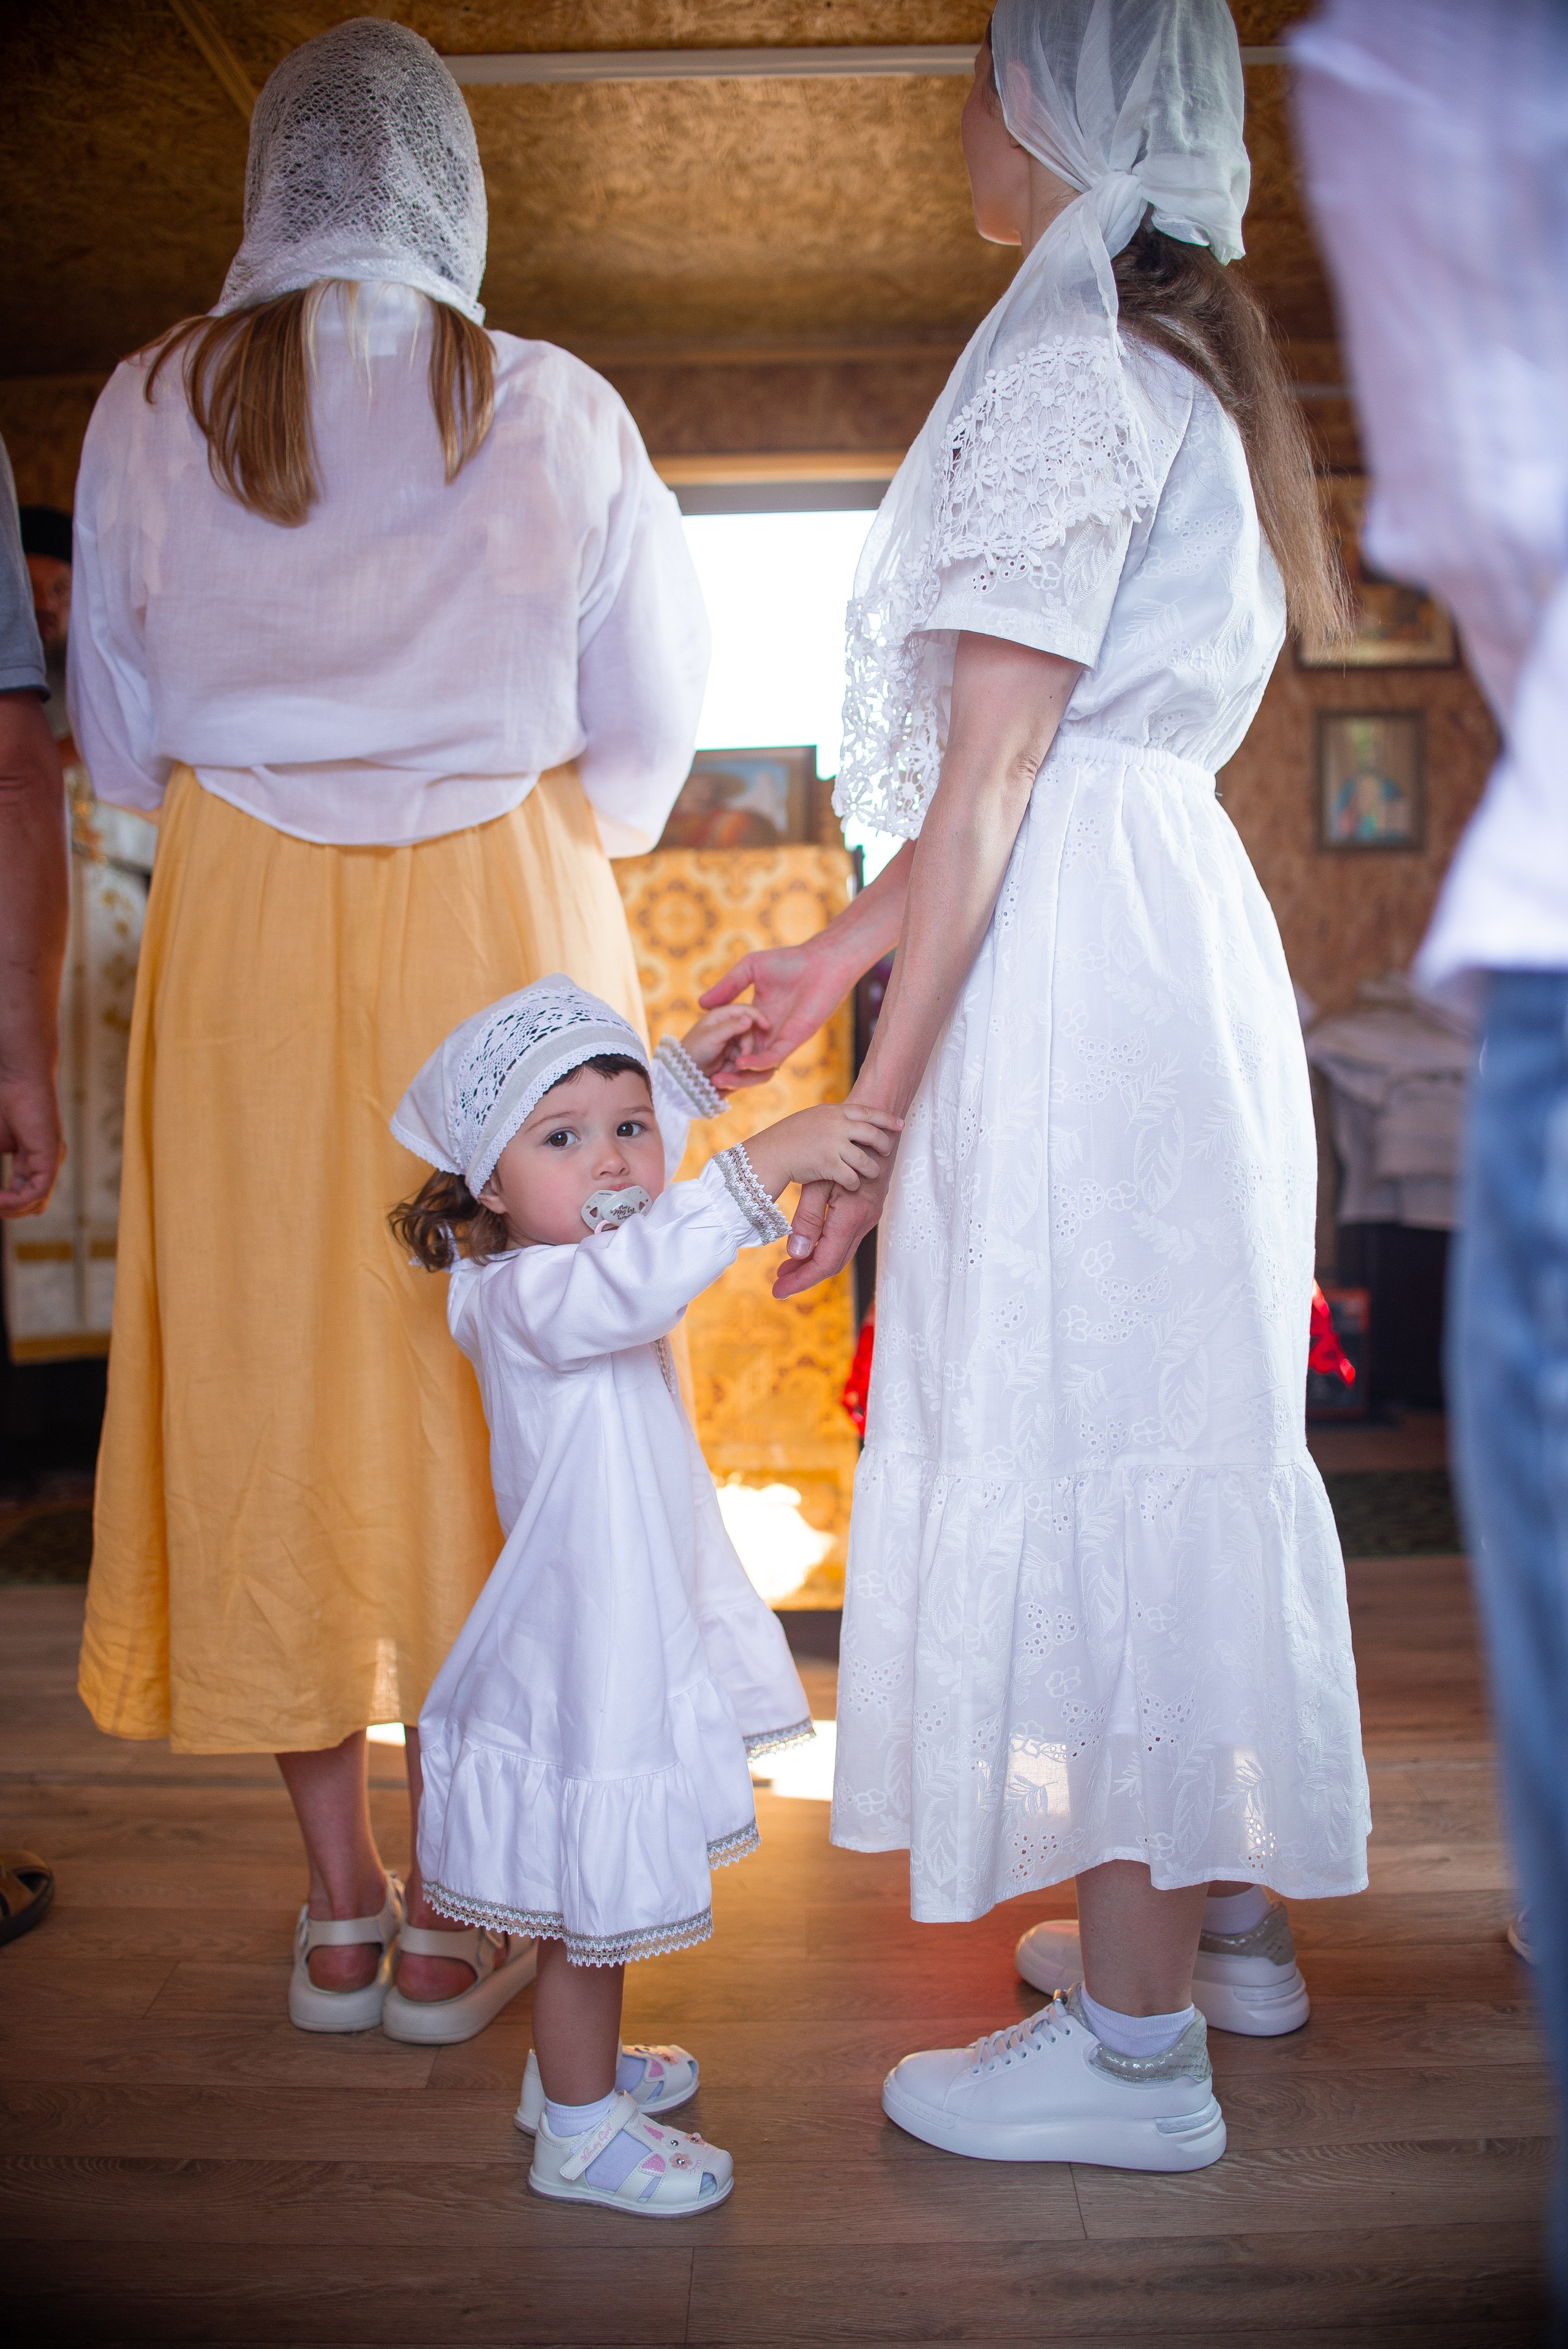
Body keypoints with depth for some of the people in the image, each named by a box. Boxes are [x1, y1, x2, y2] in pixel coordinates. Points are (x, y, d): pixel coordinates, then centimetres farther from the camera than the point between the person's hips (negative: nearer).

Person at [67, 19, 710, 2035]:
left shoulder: (149, 407, 5)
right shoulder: (556, 412, 1)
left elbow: (118, 740, 10)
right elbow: (647, 731, 5)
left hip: (240, 931, 1)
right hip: (500, 922, -1)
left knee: (270, 1375, 7)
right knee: (477, 1374, 5)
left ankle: (339, 1915, 16)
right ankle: (451, 1909, 15)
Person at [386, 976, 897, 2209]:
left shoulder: (578, 1259, 5)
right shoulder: (521, 1295, -25)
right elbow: (633, 1283, -46)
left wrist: (683, 1069, 21)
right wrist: (764, 1161, -49)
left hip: (638, 1633, 10)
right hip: (582, 1650, -10)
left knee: (607, 1893, 25)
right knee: (589, 1899, 6)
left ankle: (580, 2060, 44)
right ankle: (579, 2129, 25)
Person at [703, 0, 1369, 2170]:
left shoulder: (1063, 360, -9)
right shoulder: (1197, 360, 22)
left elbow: (991, 779, -17)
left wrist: (879, 1105, -15)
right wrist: (840, 955, 20)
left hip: (1072, 950, -10)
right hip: (1182, 925, 10)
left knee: (1068, 1448, -5)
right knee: (1179, 1427, 14)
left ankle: (1135, 2042, 8)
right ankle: (1230, 1915, 30)